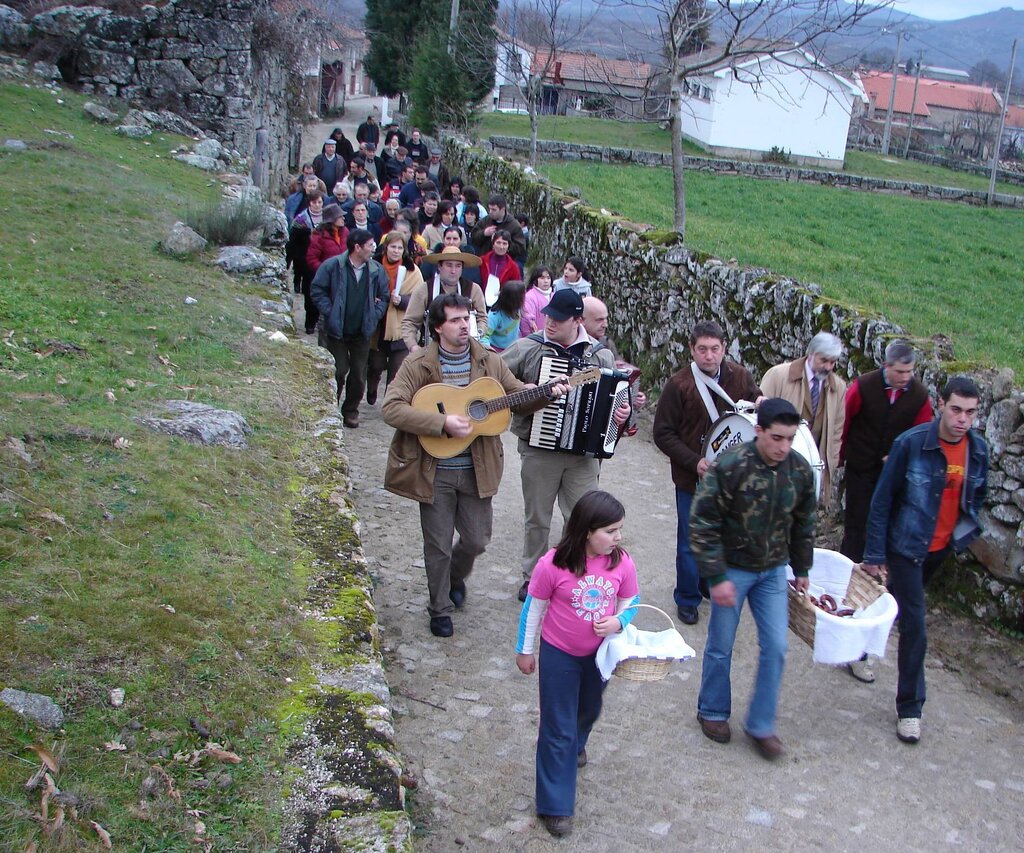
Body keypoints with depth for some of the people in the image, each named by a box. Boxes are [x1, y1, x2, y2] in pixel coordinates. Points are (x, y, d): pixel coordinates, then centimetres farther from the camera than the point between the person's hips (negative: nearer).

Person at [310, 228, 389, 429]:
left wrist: (374, 317, -3)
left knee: (358, 374, 8)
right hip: (336, 330, -3)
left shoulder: (376, 270, 1)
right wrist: (329, 313, -11)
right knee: (339, 371, -1)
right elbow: (317, 290, -4)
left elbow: (384, 297, 10)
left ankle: (351, 411, 24)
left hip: (362, 331, 3)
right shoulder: (332, 266, -9)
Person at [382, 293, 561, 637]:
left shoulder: (488, 362, 3)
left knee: (477, 540, 12)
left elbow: (519, 393, 12)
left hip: (476, 469, 3)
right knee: (438, 546, 6)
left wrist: (547, 393, -9)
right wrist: (444, 423, -26)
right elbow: (391, 408, -19)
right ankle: (440, 610, 26)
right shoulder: (418, 364, -10)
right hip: (434, 471, -3)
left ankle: (455, 577, 45)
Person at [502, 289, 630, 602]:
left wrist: (622, 414, -12)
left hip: (584, 453, 1)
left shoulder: (600, 355, 1)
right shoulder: (527, 348, -5)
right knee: (537, 519, 12)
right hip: (539, 450, -1)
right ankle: (532, 576, 30)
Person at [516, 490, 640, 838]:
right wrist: (524, 650, -3)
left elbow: (631, 601, -1)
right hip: (559, 655, -4)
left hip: (599, 653, 4)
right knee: (558, 728, 4)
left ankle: (575, 745, 62)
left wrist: (618, 621, -23)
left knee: (589, 711, 28)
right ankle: (555, 805, 16)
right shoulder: (553, 565, -27)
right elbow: (533, 607, -13)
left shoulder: (621, 563, -16)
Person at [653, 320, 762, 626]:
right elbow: (663, 434, -11)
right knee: (690, 543, 6)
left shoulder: (740, 377, -3)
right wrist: (695, 462, -20)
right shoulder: (678, 385, -13)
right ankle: (687, 599, 24)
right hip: (692, 479, -3)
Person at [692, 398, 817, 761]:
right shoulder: (729, 466, -23)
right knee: (721, 646, 9)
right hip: (732, 568, -4)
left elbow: (803, 523, 8)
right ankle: (712, 712, 31)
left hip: (773, 571, 4)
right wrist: (716, 577, -18)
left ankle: (761, 724, 19)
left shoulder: (800, 469, -7)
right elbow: (702, 523, -18)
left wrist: (801, 570, 14)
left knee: (775, 647, 3)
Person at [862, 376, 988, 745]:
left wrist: (966, 530, 4)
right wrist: (874, 553, -13)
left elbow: (977, 494, 14)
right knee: (914, 625, -6)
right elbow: (883, 498, -14)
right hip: (906, 546, -5)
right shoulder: (911, 443, -21)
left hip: (942, 547, 6)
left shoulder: (979, 450, -6)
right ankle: (910, 707, 6)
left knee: (903, 602, 25)